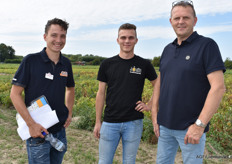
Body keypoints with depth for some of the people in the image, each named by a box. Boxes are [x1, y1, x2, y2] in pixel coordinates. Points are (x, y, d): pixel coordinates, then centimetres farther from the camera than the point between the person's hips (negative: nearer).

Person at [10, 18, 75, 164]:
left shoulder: (66, 64, 3)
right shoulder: (31, 60, -11)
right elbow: (15, 93, -11)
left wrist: (69, 113, 7)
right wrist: (31, 124, -17)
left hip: (60, 130, 5)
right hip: (38, 132, -5)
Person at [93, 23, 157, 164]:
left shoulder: (144, 65, 1)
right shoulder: (107, 64, 2)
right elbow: (101, 94, 4)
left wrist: (150, 106, 0)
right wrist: (98, 122, 3)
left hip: (134, 123, 0)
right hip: (110, 122, 1)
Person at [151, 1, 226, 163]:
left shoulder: (207, 45, -9)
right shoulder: (168, 49, 10)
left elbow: (218, 87, -17)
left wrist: (200, 125, -20)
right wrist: (154, 114, 6)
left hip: (191, 128, -6)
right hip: (165, 125, 6)